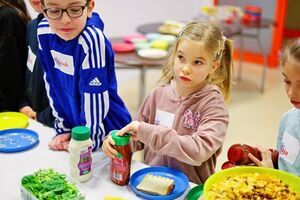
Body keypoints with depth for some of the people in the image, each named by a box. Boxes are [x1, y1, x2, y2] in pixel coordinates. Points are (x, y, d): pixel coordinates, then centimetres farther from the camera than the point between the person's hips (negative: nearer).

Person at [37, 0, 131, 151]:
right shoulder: (44, 32, -10)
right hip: (74, 125, 5)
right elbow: (52, 83, -2)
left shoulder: (91, 39, -28)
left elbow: (93, 96, -24)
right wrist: (63, 128, 1)